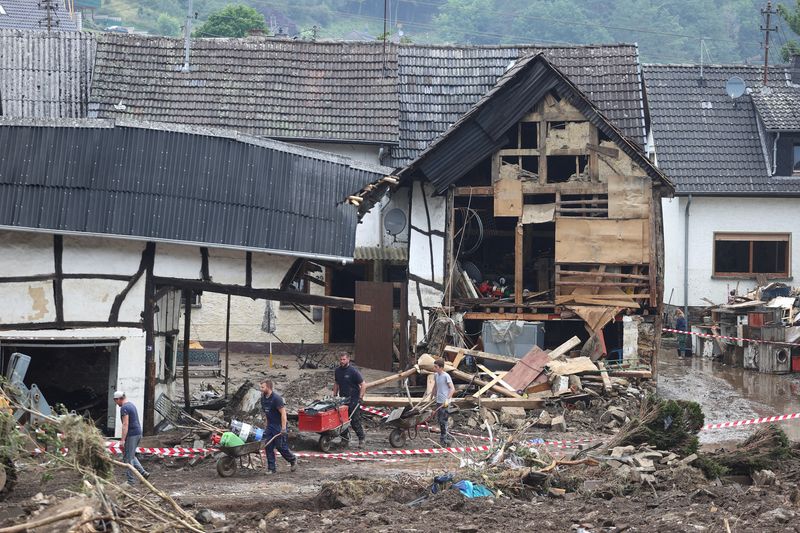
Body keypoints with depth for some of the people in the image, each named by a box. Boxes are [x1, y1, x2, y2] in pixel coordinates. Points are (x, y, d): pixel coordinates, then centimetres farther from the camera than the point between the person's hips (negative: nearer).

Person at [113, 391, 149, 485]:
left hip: (131, 435, -10)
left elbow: (125, 424, -21)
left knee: (128, 458, -3)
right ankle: (143, 472, 13)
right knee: (131, 456, 19)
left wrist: (122, 440, -23)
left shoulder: (124, 408, -15)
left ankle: (130, 481, -1)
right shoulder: (131, 405, 16)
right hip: (138, 432, 10)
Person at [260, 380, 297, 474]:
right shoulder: (263, 398, 5)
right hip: (270, 426, 8)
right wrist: (267, 423, 15)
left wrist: (283, 428, -24)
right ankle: (272, 469, 5)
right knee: (269, 447, 1)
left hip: (279, 426, -8)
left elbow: (283, 413, -21)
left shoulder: (276, 398, -20)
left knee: (281, 447, -2)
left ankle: (293, 460, 23)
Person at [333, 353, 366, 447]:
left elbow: (363, 385, -9)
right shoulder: (338, 371, 8)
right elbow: (336, 384, 21)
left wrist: (360, 398, -14)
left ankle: (361, 439, 5)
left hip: (353, 400, -6)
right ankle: (345, 438, 19)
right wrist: (335, 396, 13)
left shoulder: (353, 371, -11)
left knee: (355, 421, -6)